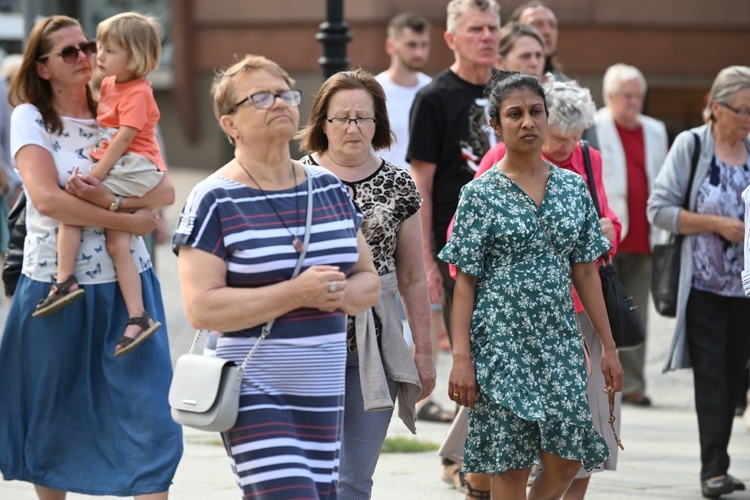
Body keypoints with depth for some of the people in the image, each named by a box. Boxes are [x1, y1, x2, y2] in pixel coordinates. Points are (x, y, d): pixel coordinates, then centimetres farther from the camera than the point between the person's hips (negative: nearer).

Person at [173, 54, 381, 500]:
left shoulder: (329, 188, 10)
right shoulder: (216, 200, -8)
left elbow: (369, 281, 15)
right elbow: (201, 308, -16)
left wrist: (338, 293, -9)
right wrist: (296, 293, -21)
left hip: (324, 392, 6)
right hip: (252, 392, -6)